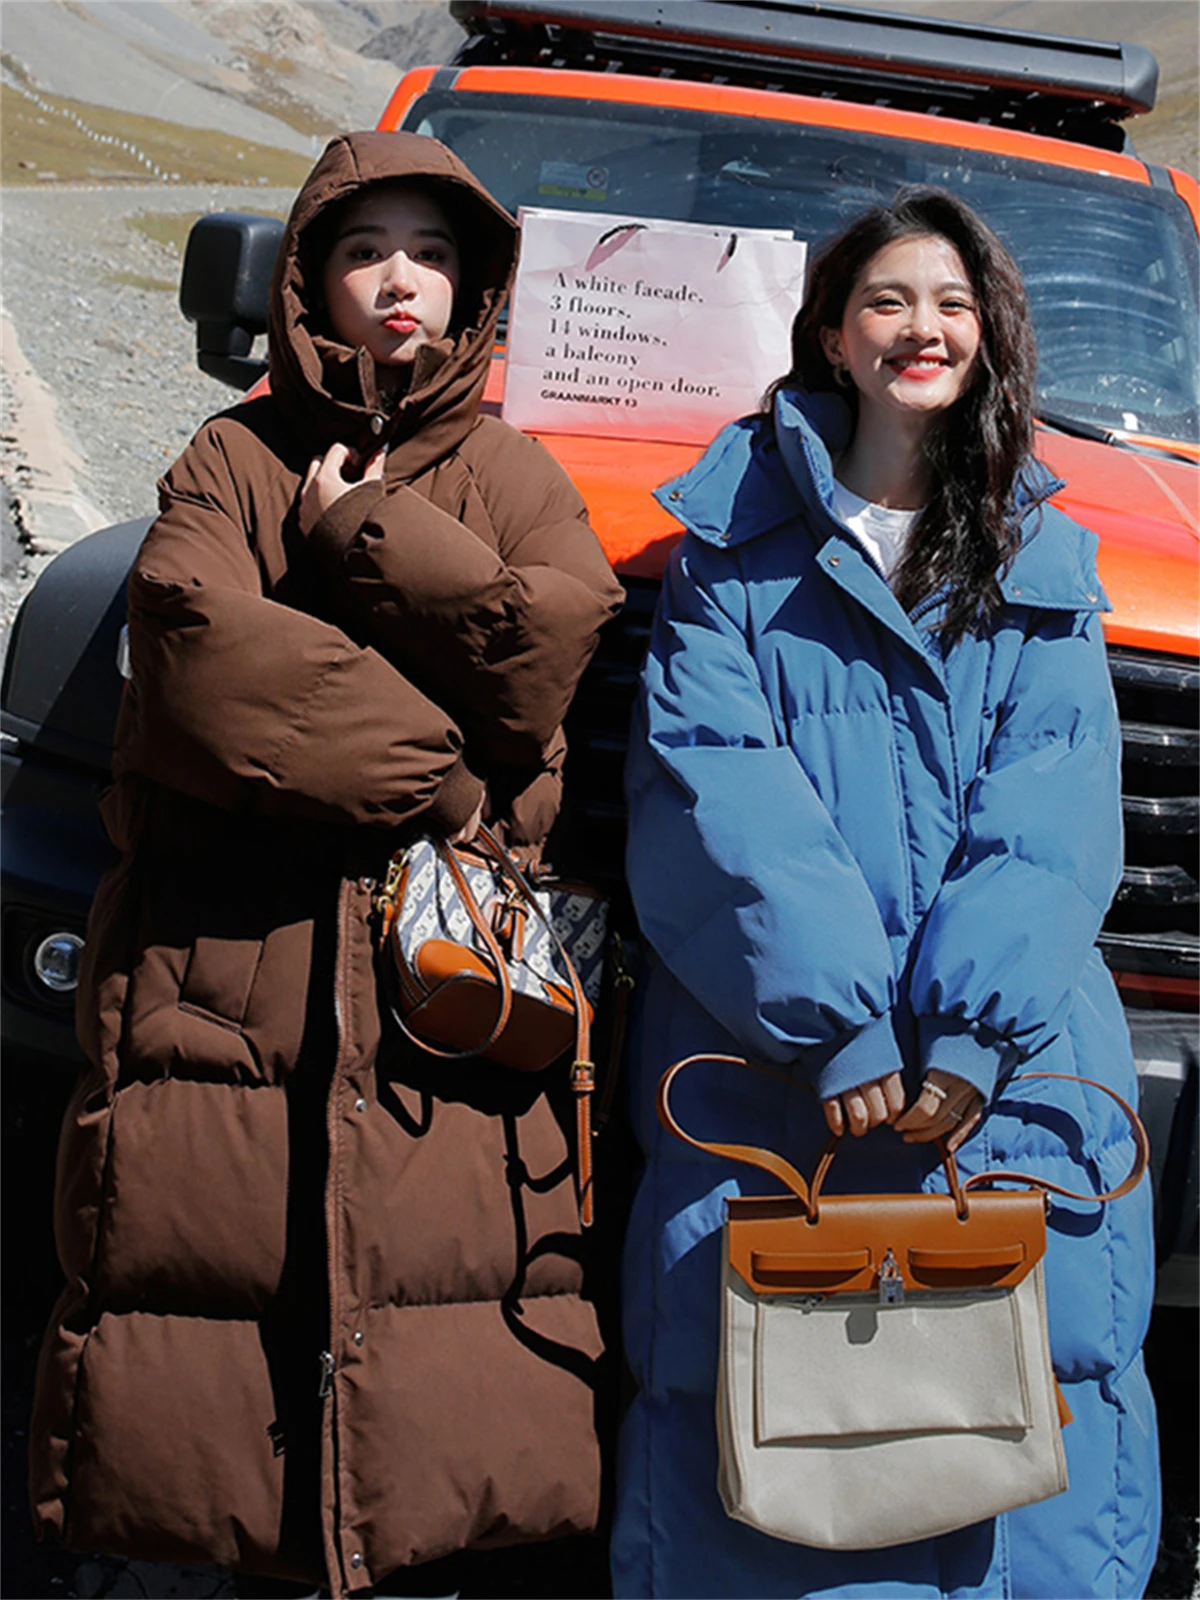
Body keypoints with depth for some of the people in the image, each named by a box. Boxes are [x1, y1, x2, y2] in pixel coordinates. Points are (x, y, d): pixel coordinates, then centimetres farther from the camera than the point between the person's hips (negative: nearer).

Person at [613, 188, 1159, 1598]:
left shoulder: (1044, 566, 16)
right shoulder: (739, 538, 10)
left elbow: (1051, 820, 3)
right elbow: (712, 787, -3)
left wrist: (971, 1029, -14)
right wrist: (837, 1022, -15)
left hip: (1010, 1062, 2)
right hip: (766, 1050, -1)